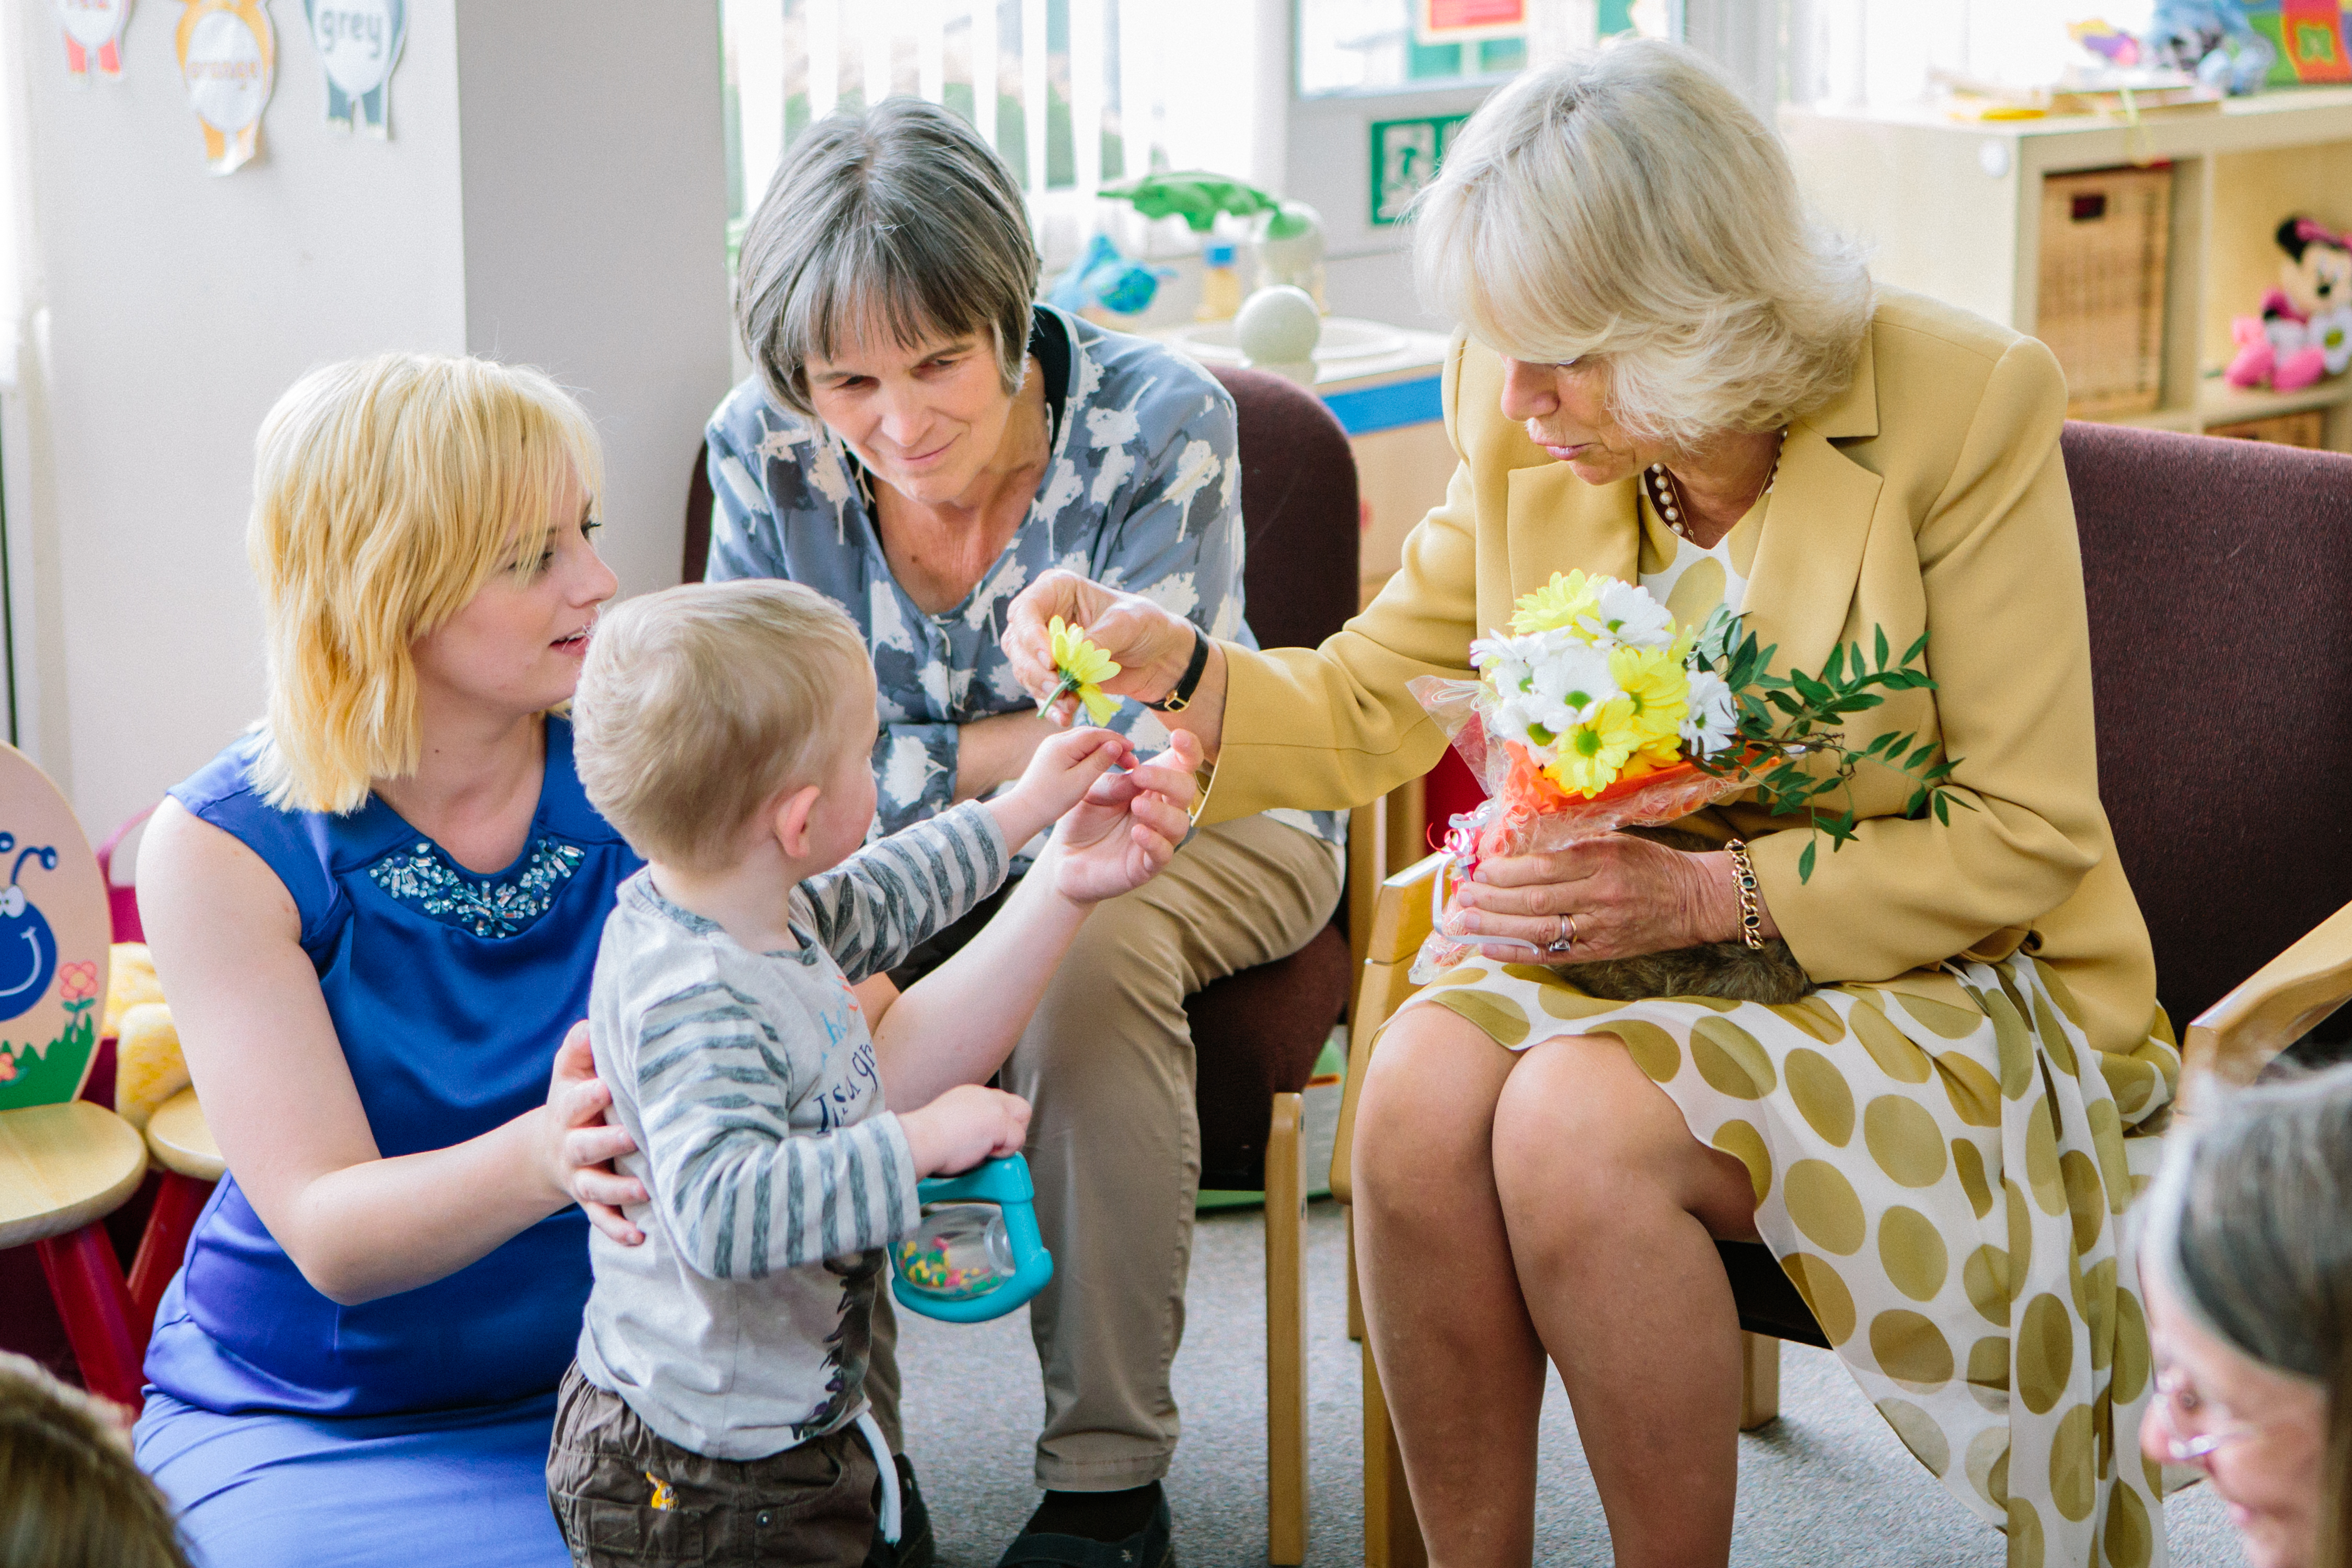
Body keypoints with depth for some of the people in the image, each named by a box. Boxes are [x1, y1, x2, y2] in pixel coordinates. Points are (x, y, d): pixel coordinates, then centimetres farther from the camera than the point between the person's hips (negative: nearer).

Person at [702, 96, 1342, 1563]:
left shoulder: (1157, 422, -23)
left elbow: (1137, 757, -24)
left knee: (1088, 942, -36)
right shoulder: (767, 451, -14)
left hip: (1200, 837, -3)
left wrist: (911, 758, -20)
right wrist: (1034, 743, -24)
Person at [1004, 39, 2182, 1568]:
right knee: (1419, 1089, -28)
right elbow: (1371, 704, 7)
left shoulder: (1966, 403, -15)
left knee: (1576, 1122, -32)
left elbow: (2030, 835, -12)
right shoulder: (1524, 417, -3)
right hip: (1624, 941, 4)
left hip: (1926, 977, -4)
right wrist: (1176, 667, -13)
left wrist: (1710, 892, -22)